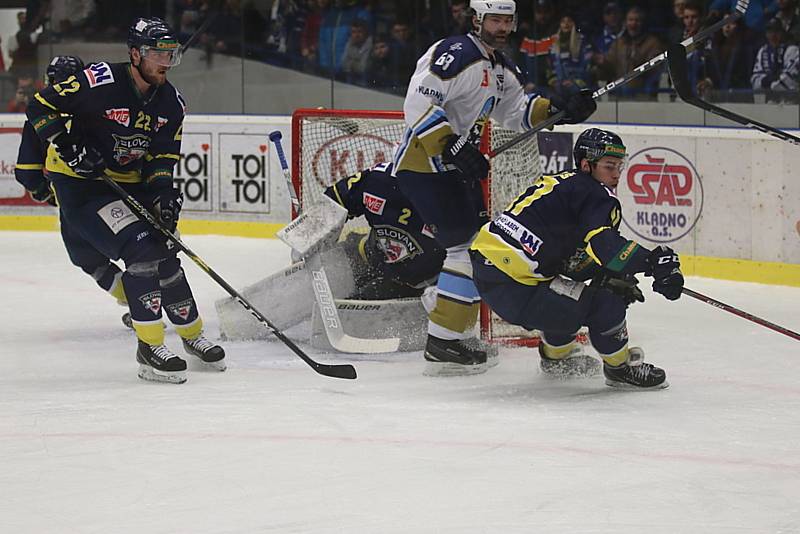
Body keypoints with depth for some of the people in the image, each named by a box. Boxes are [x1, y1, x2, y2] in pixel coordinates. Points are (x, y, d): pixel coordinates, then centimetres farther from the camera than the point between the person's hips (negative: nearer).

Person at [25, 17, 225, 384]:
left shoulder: (171, 103, -1)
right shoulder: (100, 82, -21)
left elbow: (162, 155, 3)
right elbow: (41, 106, -15)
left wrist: (164, 190, -15)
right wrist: (68, 146, -23)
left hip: (130, 184, 7)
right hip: (79, 184, -7)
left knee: (164, 254, 8)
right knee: (140, 249, -21)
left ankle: (192, 334, 29)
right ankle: (150, 347, -16)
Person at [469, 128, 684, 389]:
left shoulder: (563, 183, 21)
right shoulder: (594, 194, -8)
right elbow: (604, 245, -27)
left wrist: (614, 278, 14)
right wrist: (654, 262, -32)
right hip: (511, 287, -10)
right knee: (605, 305, -7)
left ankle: (556, 356, 52)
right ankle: (620, 368, 13)